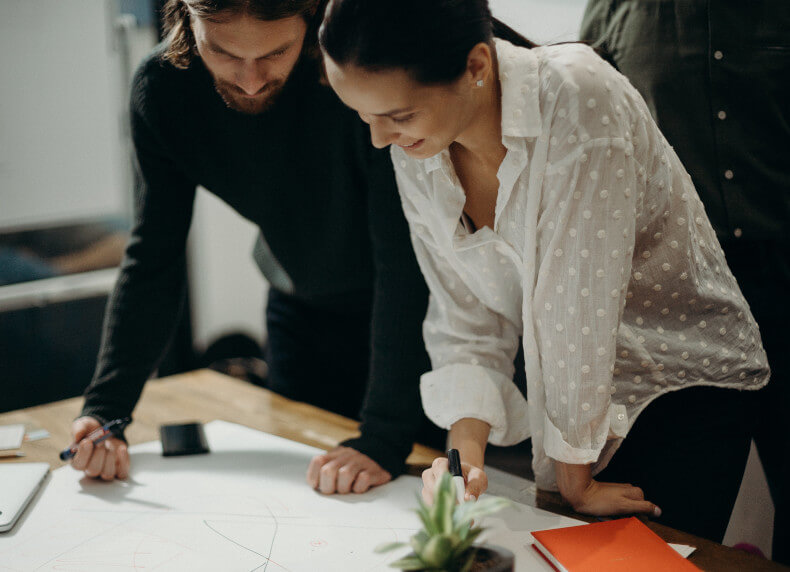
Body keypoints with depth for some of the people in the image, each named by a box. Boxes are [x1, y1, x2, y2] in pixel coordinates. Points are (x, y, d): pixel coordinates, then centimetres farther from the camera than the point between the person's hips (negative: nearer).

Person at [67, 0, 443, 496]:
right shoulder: (162, 87, -18)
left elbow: (406, 261, -33)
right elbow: (153, 261, -11)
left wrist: (384, 437, -36)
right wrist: (105, 410, -21)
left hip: (415, 314, -4)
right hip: (302, 312, 4)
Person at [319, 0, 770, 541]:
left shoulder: (579, 97, -28)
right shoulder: (413, 152, -9)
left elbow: (579, 301, -25)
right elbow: (467, 321, -4)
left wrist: (576, 482, -18)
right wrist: (466, 452, -19)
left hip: (688, 383, -5)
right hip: (569, 390, 5)